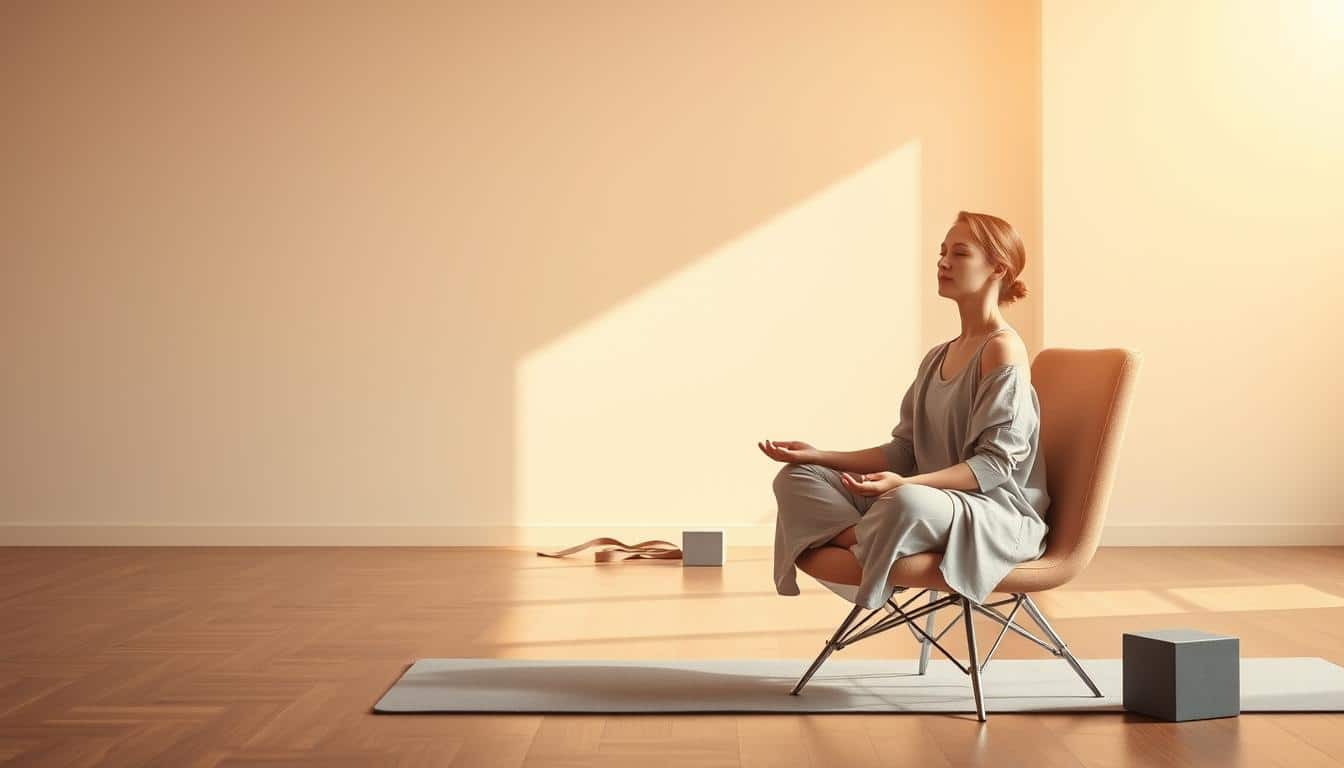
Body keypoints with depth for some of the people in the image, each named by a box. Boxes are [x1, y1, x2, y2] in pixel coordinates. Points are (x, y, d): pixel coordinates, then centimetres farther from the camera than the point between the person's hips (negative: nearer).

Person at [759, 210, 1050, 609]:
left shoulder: (1004, 348, -10)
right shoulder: (936, 358, 17)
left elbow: (996, 464, -17)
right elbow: (904, 452, 13)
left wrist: (907, 484, -32)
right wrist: (819, 456, 2)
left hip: (997, 514, -8)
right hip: (932, 495, 9)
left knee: (908, 502, -42)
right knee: (796, 478, -2)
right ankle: (863, 541, -26)